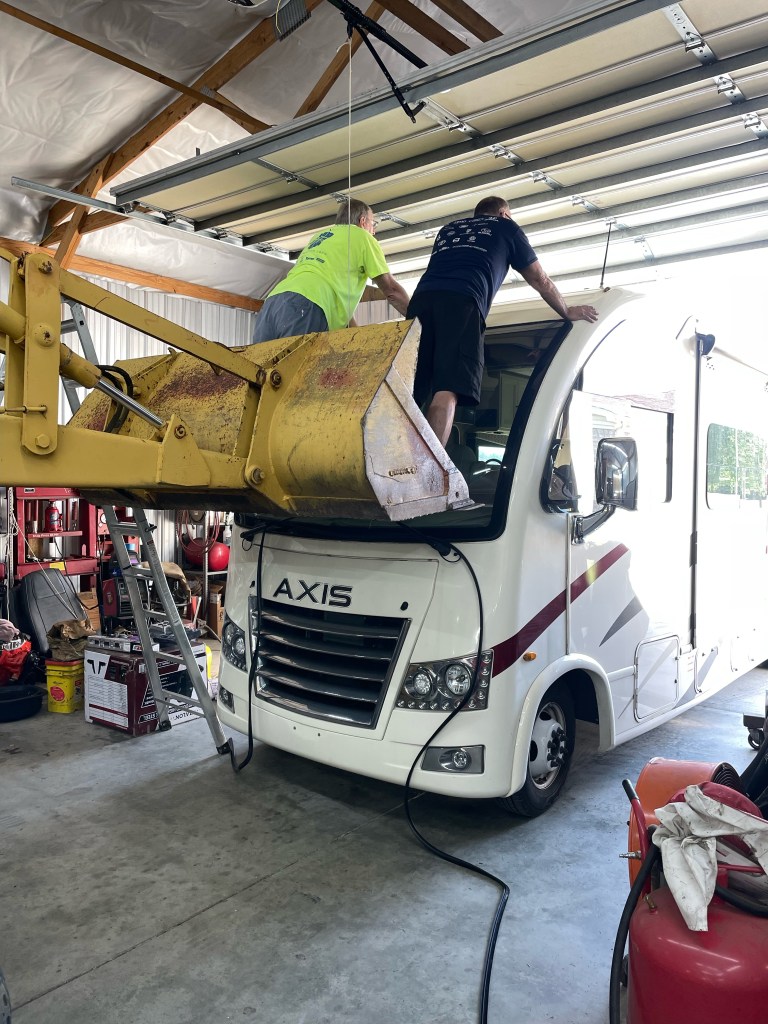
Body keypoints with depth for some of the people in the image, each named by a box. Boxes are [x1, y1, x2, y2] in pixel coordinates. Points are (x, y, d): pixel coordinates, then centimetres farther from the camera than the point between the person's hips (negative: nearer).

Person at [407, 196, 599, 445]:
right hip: (462, 303, -5)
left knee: (408, 392, -3)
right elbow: (539, 280, 31)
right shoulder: (505, 227, 26)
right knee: (448, 391, -16)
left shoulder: (448, 229, 38)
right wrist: (568, 312, 44)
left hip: (422, 298, 5)